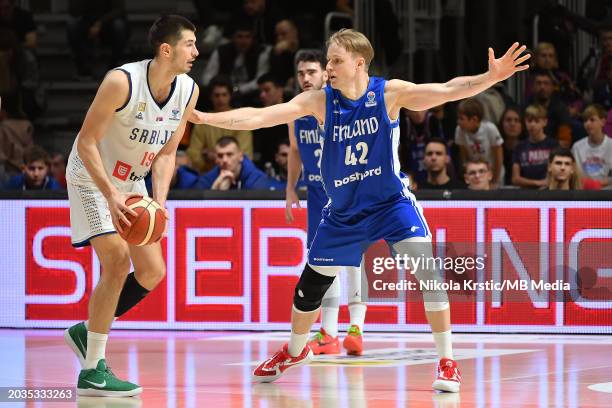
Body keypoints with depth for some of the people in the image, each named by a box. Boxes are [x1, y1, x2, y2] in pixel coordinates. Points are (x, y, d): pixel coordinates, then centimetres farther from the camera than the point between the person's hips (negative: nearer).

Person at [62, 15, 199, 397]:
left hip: (131, 182, 7)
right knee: (118, 260, -20)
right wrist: (111, 196, -32)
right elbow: (86, 142, -24)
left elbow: (166, 152, -1)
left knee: (153, 271, 3)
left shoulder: (189, 91, -8)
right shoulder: (122, 82, -28)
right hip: (92, 177, -7)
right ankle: (93, 372, -15)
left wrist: (159, 202, -15)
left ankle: (88, 330, 23)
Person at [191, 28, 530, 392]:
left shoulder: (389, 93, -16)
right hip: (344, 210, 3)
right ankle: (295, 351, 41)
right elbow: (259, 117, -16)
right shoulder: (320, 101, -12)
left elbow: (448, 91, -24)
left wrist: (492, 76, -40)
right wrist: (205, 118, -26)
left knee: (429, 270, -22)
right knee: (310, 285, 12)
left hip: (391, 202, -3)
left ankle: (447, 362, -12)